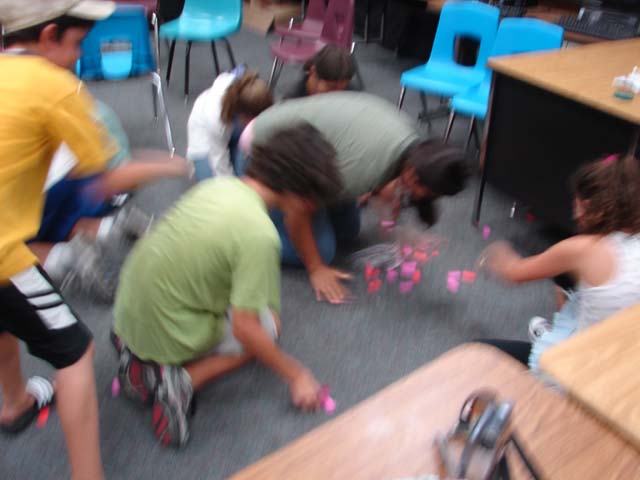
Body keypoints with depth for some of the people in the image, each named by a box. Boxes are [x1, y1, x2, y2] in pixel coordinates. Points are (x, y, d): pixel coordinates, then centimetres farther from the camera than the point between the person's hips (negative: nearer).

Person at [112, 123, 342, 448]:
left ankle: (140, 353, 13)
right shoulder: (259, 233, -26)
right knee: (267, 324, 15)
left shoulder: (217, 184, -4)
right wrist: (296, 375, -7)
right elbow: (245, 329, -22)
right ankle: (182, 378, -5)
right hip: (166, 333, -7)